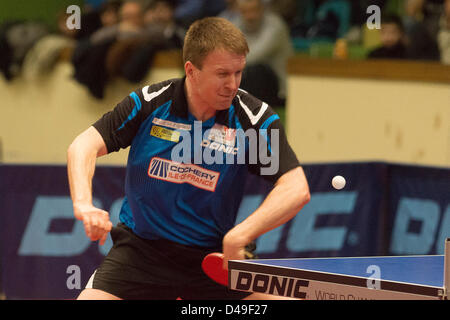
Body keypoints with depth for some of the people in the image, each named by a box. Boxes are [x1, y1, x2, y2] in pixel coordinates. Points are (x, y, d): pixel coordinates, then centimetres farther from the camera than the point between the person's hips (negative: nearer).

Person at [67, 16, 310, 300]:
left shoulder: (254, 119, -10)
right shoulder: (150, 103, -8)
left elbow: (296, 189, -16)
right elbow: (84, 146, -9)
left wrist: (240, 236, -29)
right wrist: (83, 203, -29)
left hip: (214, 256, 0)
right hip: (141, 251, 0)